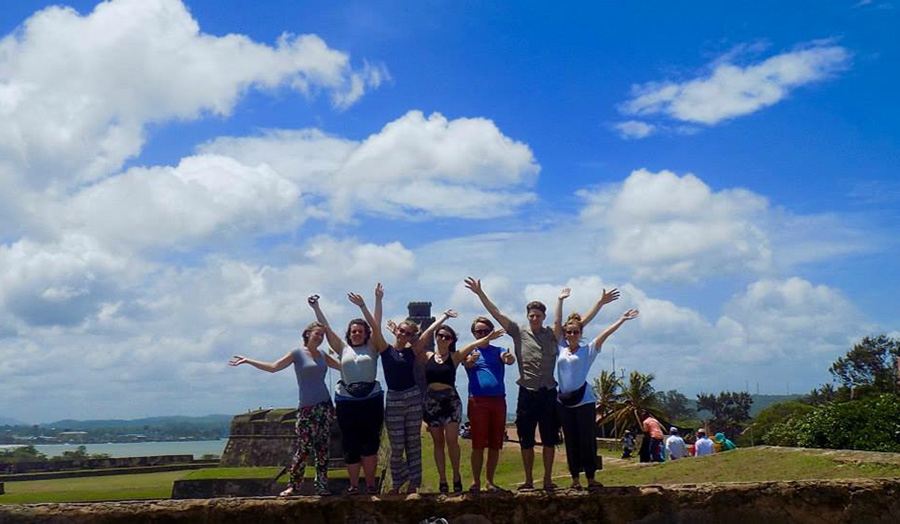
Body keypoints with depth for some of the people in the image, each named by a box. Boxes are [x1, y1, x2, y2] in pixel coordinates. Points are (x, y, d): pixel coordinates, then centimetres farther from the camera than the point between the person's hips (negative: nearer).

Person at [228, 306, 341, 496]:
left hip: (325, 406, 5)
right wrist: (248, 361, -8)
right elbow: (273, 367, -3)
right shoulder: (298, 353, 0)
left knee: (323, 448, 3)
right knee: (304, 448, -6)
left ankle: (321, 485, 9)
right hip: (307, 408, -4)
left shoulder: (323, 355, 14)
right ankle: (293, 486, 3)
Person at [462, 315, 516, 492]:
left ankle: (490, 481, 16)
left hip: (498, 400, 3)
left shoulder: (498, 351, 11)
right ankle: (476, 481, 4)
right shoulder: (470, 352, 7)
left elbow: (509, 359, -10)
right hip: (478, 401, -2)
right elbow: (467, 363, -16)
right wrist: (471, 360, -41)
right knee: (478, 444, -4)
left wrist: (509, 358, -35)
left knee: (495, 445, 6)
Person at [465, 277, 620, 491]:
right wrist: (480, 293, -11)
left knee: (549, 440, 7)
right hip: (527, 393, -1)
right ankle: (528, 480, 17)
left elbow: (582, 321, 8)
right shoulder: (519, 333, 2)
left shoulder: (553, 334, 5)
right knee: (526, 441, 6)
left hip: (549, 393, 1)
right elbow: (497, 314, -4)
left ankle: (548, 479, 18)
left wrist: (600, 302, 5)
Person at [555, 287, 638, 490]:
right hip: (565, 401, 3)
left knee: (587, 440, -1)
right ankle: (575, 478, 12)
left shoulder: (588, 350, 3)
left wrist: (621, 320, -11)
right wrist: (560, 300, 11)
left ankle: (590, 478, 6)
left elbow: (604, 334, -5)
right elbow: (557, 322, 9)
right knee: (571, 441, 6)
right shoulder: (561, 348, 9)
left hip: (584, 400, -3)